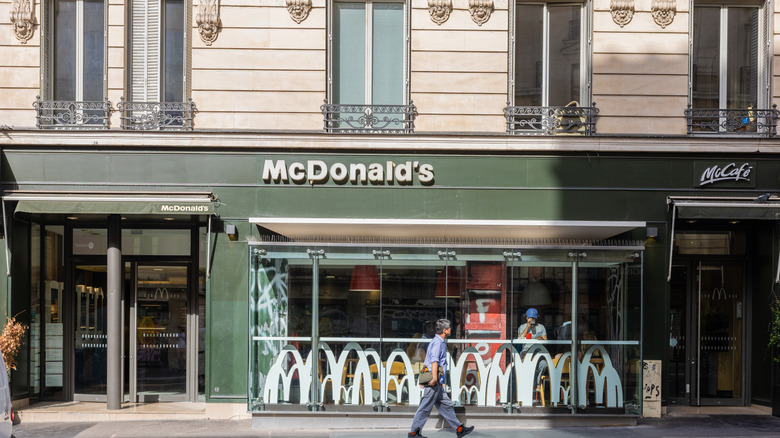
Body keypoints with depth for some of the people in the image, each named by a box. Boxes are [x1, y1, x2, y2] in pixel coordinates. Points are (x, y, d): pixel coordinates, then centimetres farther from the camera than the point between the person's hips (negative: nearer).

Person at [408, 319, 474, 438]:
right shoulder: (437, 342, -12)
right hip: (434, 383, -10)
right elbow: (434, 361, -24)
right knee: (425, 408, -5)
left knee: (447, 405, 11)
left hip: (437, 383, 10)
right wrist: (434, 378, -32)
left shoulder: (441, 342, 20)